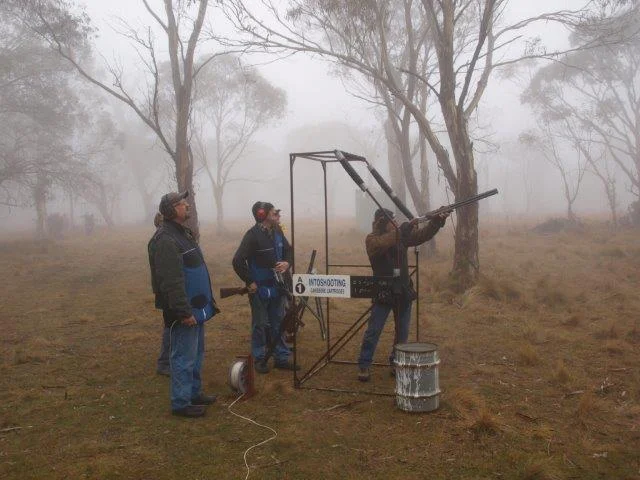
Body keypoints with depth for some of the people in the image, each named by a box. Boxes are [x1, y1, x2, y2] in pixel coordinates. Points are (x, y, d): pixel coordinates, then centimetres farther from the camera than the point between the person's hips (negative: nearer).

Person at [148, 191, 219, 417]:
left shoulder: (183, 233, 14)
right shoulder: (166, 240, -20)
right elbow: (171, 282, -26)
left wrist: (207, 300, 21)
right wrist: (184, 311, -25)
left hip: (196, 307, 11)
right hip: (184, 311, -11)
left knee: (196, 354, 20)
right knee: (184, 357, -1)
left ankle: (194, 392, 33)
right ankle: (181, 403, 11)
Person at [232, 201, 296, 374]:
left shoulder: (277, 231, 4)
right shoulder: (253, 235, -18)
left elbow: (288, 249, 18)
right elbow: (238, 261, -22)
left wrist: (287, 262, -3)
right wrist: (249, 282, -18)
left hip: (277, 286, 7)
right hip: (259, 288, -7)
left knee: (278, 323, 14)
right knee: (260, 325, 6)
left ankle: (281, 358, 24)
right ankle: (259, 359, 20)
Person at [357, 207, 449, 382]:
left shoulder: (402, 235, 4)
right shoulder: (372, 239, -10)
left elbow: (423, 235, 4)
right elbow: (383, 244, -32)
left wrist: (438, 221, -11)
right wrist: (405, 227, -31)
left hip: (404, 292, 5)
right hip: (383, 293, -5)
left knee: (402, 332, 12)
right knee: (373, 331, 0)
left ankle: (396, 363, 26)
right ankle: (364, 366, 9)